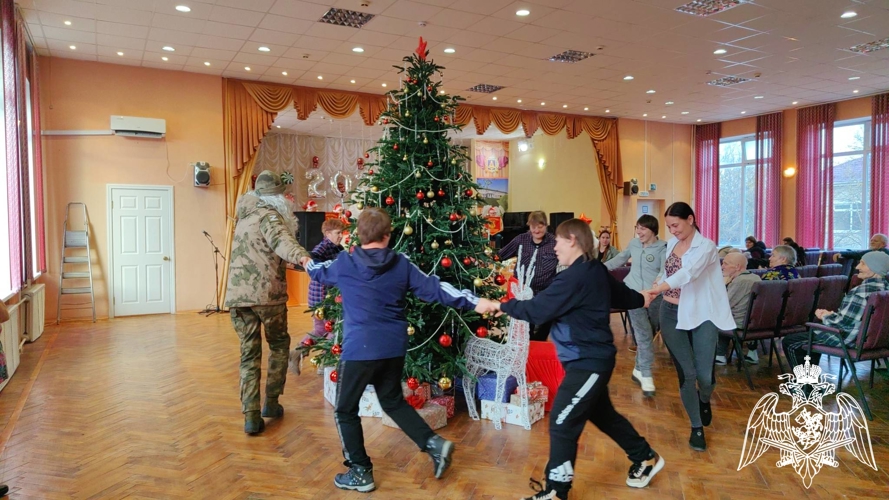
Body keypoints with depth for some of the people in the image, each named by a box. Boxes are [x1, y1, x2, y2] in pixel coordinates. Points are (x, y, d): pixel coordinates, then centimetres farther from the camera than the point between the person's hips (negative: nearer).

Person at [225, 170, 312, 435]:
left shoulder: (244, 218, 19)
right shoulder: (269, 216, -6)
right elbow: (281, 239, -30)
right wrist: (302, 256, -49)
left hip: (237, 295, 6)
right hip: (267, 294, -6)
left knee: (249, 353, 9)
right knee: (279, 345, 16)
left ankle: (251, 416, 4)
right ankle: (271, 402, 21)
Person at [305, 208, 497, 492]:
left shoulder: (344, 263, -4)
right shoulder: (401, 264, 0)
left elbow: (320, 273, 18)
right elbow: (434, 288, -1)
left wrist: (308, 262, 41)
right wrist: (475, 302, 3)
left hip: (359, 349, -4)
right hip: (394, 349, 4)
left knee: (345, 411, 13)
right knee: (393, 401, 24)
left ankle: (360, 472, 18)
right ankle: (434, 443, 15)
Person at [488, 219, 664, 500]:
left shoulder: (575, 277, -23)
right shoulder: (596, 271, 7)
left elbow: (538, 309, -23)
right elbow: (621, 294, 25)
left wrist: (502, 305, -9)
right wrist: (640, 300, 47)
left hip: (587, 363, -11)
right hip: (594, 359, 11)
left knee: (562, 424, -5)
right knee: (603, 415, 25)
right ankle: (646, 459, 42)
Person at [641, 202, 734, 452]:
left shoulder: (706, 246, -15)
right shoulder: (671, 244, 6)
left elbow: (687, 274, -32)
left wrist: (653, 290, -45)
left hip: (701, 316, -4)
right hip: (671, 314, 4)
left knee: (705, 375, -4)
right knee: (686, 373, 1)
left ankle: (704, 400, 33)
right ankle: (696, 428, 17)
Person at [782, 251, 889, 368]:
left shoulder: (862, 291, -27)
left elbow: (843, 322, -24)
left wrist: (825, 316, -6)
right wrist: (831, 314, 3)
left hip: (849, 339, -10)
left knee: (789, 342, 0)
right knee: (811, 333, 32)